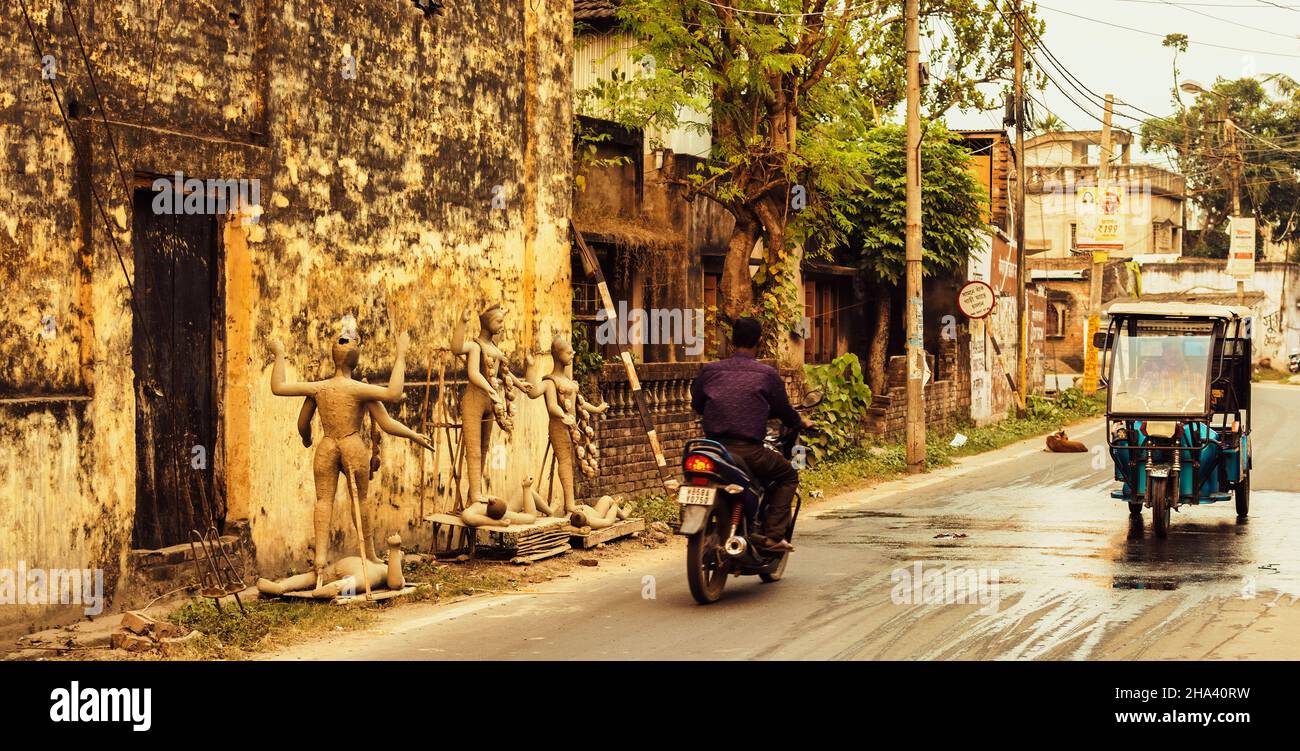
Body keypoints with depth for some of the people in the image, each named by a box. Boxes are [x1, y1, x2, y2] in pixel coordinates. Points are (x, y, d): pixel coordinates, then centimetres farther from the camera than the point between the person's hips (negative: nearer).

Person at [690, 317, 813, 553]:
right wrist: (801, 422, 32)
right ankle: (772, 535, 4)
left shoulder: (709, 371, 8)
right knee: (788, 476, 18)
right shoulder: (767, 374, -1)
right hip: (748, 450, -4)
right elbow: (783, 410, 9)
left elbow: (696, 404, 21)